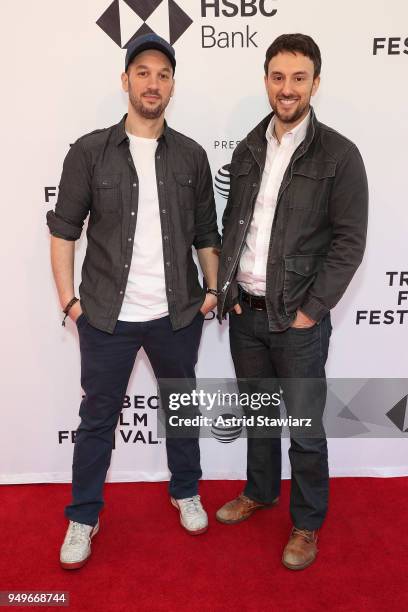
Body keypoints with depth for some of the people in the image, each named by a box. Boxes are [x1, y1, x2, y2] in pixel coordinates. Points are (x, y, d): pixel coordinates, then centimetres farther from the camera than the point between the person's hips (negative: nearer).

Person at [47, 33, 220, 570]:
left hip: (178, 314, 2)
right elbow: (64, 229, 0)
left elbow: (206, 233, 9)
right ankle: (84, 516, 33)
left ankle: (186, 493, 42)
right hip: (107, 316, -1)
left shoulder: (192, 156, 4)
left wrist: (213, 288, 1)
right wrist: (69, 300, -5)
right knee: (98, 417, 11)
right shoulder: (90, 152, -2)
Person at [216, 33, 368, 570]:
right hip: (244, 313, 5)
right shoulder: (248, 150, 8)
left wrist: (311, 310, -12)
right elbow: (230, 225, 12)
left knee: (305, 428, 8)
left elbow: (350, 242, -9)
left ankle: (307, 523, 31)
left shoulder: (339, 155, -6)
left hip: (298, 320, -4)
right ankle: (260, 491, 43)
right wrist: (227, 290, 2)